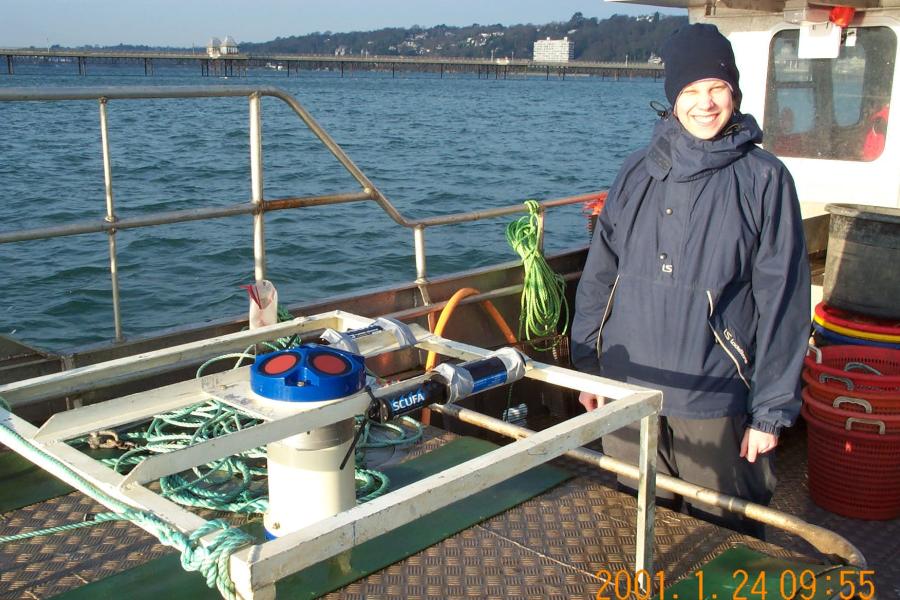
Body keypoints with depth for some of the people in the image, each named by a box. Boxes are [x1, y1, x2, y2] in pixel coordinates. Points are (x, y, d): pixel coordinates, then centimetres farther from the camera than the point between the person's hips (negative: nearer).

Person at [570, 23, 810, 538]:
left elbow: (783, 302, -6)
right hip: (627, 390, 4)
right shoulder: (639, 172, 5)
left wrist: (772, 409, -6)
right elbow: (599, 275, 10)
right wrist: (587, 366, 9)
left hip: (715, 403, -3)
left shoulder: (764, 180, -6)